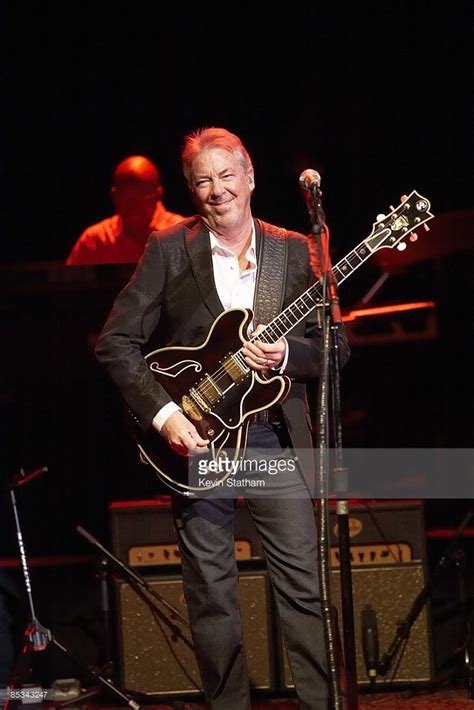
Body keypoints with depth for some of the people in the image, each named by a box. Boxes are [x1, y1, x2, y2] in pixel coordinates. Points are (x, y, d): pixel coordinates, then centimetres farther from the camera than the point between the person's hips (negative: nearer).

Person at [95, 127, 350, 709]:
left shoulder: (296, 251, 5)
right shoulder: (168, 250, -1)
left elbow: (335, 347, 7)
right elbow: (115, 342, -3)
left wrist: (287, 353, -14)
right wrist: (162, 413, -13)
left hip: (274, 433, 1)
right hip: (194, 436, -1)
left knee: (304, 584, -3)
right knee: (210, 590, 5)